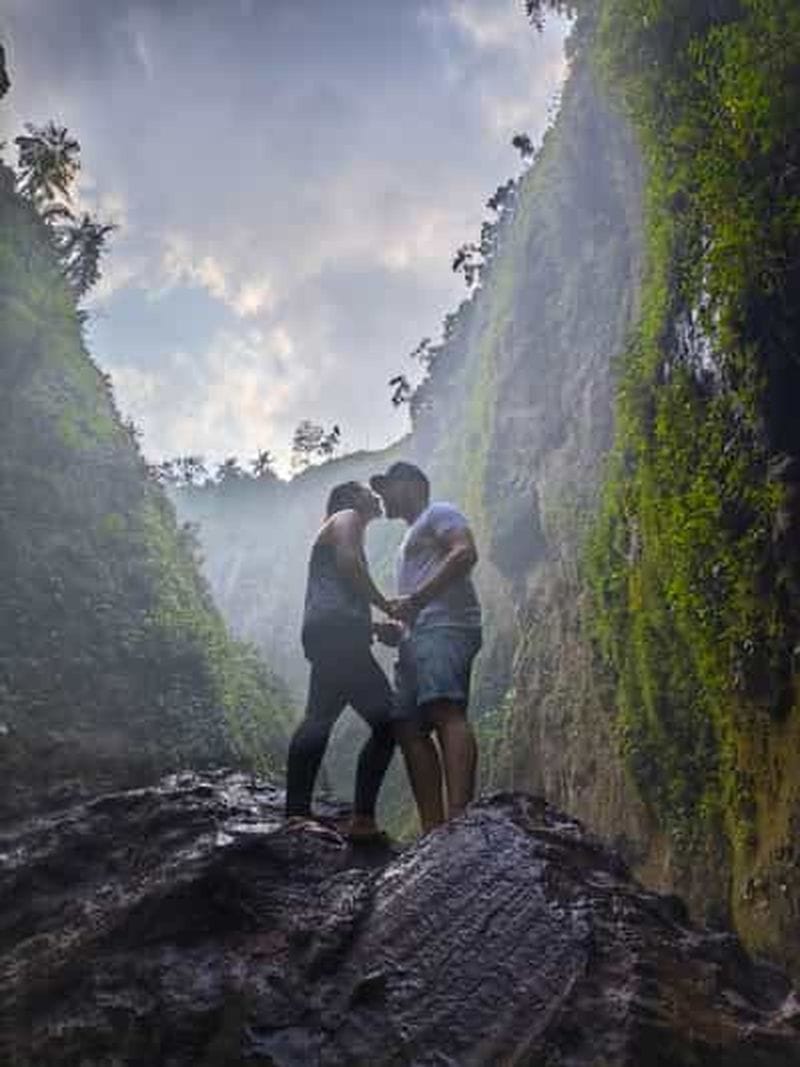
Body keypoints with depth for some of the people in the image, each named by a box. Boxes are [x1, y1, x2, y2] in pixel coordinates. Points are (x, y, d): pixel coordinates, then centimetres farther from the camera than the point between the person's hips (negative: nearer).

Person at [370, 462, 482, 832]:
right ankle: (432, 829, -11)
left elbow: (465, 553, -10)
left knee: (445, 711, -26)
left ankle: (458, 816, -38)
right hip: (417, 636, 9)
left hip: (445, 625, -9)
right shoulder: (411, 540, 38)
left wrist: (416, 599, -15)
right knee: (409, 727, -5)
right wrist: (395, 631, 17)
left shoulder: (439, 513, 11)